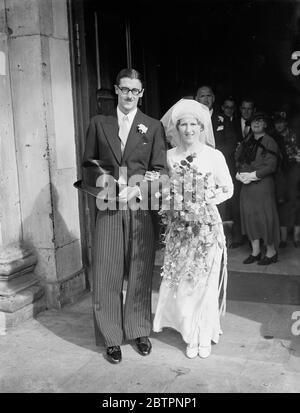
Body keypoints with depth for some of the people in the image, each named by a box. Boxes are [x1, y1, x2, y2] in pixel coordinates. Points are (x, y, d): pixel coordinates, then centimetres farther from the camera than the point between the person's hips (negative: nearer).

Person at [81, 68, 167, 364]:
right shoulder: (98, 124, 11)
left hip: (140, 206, 0)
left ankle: (140, 331, 21)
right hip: (108, 207, 0)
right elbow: (88, 164, 11)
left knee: (140, 272, 5)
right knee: (106, 273, 1)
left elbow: (159, 169, 4)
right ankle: (111, 338, 13)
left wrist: (138, 188, -13)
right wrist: (103, 182, -8)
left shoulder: (153, 127, 9)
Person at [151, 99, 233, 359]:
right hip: (179, 227, 2)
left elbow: (228, 189, 2)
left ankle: (205, 336, 21)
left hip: (207, 225, -2)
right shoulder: (170, 156, 2)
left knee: (205, 281, 4)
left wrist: (208, 201, -13)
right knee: (181, 282, 4)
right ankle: (190, 336, 20)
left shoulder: (214, 156, -5)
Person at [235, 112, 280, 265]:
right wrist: (240, 173, -2)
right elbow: (238, 159, 17)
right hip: (246, 185, 6)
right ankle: (255, 251, 17)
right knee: (249, 216, 7)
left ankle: (271, 252, 9)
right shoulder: (246, 141, 12)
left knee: (265, 216, -3)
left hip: (263, 185, -6)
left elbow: (271, 166, -12)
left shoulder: (269, 142, -6)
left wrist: (252, 175, -14)